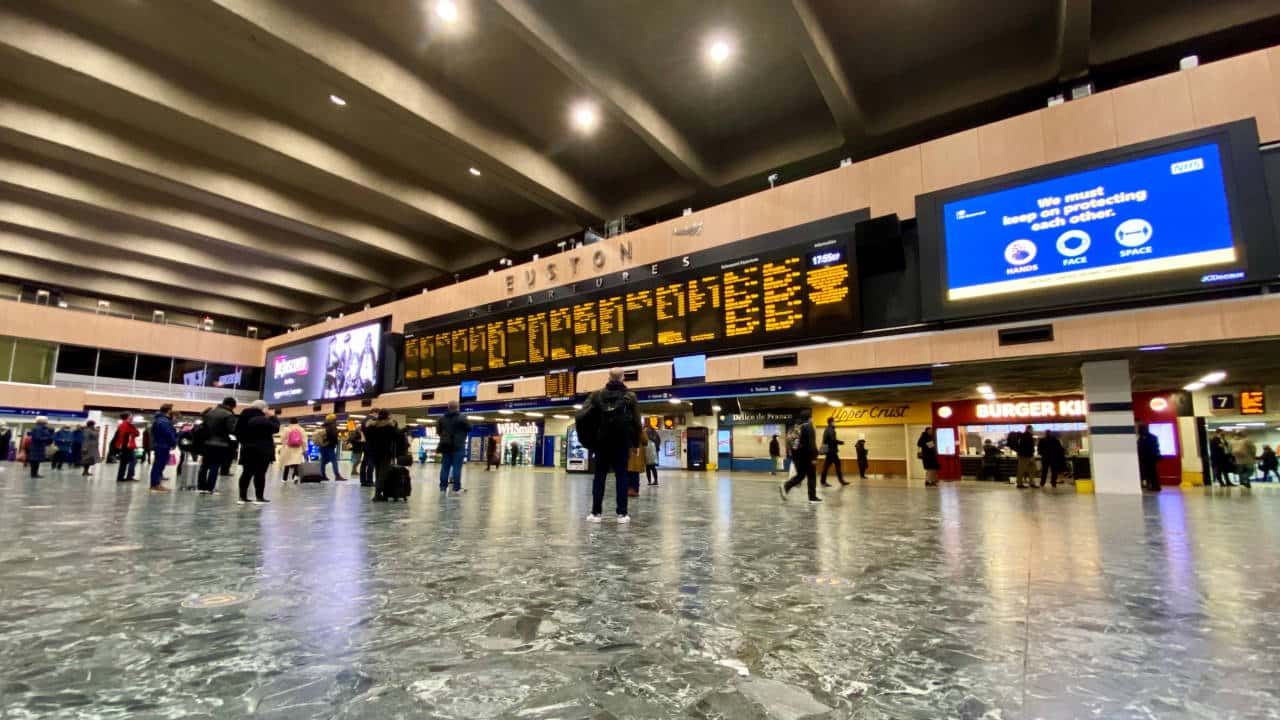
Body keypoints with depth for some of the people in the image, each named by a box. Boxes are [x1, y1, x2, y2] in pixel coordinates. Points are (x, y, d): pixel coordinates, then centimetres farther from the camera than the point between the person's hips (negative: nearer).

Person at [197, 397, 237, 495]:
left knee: (204, 465, 15)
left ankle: (201, 487, 19)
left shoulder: (209, 411, 10)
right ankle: (209, 488, -1)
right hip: (220, 444, -7)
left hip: (206, 443, 7)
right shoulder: (228, 415, -14)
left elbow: (202, 426, 14)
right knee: (215, 467, -2)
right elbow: (232, 430, -19)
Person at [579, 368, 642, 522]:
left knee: (599, 476, 8)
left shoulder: (597, 395, 1)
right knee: (621, 476, 4)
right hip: (622, 442, -1)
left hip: (601, 442, 1)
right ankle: (622, 513, 2)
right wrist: (635, 441, 8)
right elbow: (636, 422, -4)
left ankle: (596, 512, 7)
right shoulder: (630, 396, -2)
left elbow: (581, 417, -6)